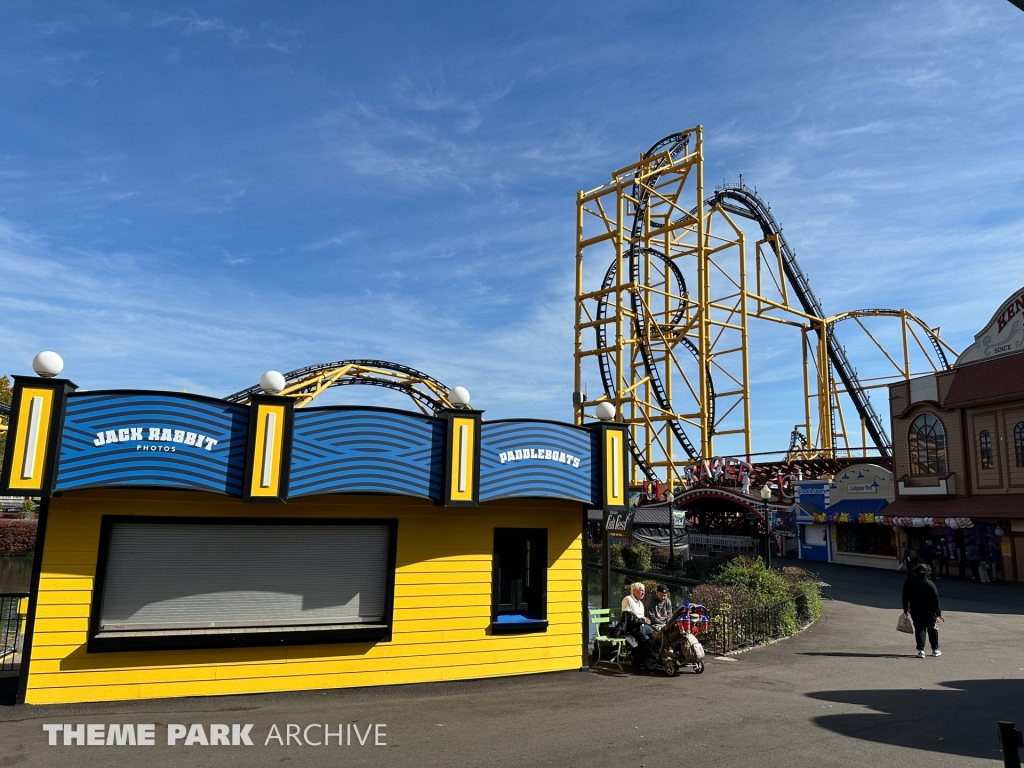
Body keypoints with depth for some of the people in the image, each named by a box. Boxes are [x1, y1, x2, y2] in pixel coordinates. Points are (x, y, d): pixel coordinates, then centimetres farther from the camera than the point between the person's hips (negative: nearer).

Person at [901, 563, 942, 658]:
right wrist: (938, 612, -5)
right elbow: (936, 599, -11)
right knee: (932, 629, 15)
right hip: (929, 611, -1)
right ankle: (935, 649, 26)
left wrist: (905, 607, 16)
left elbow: (905, 597, 4)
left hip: (915, 610, 1)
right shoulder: (930, 583, -13)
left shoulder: (908, 582, -4)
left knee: (919, 629, 6)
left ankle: (921, 650, -3)